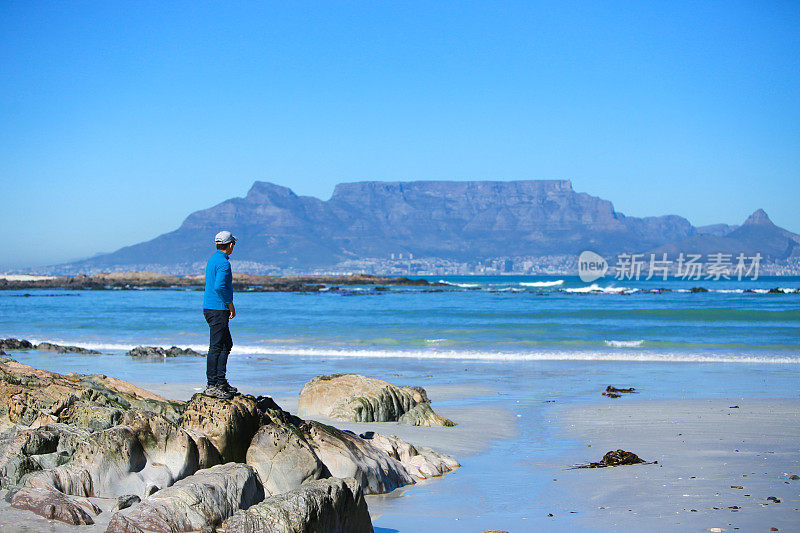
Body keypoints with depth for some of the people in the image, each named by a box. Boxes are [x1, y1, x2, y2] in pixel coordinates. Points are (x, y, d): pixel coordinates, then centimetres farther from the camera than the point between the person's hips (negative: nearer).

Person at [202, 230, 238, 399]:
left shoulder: (212, 260, 17)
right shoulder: (223, 263, -15)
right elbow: (219, 287, -25)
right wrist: (230, 304, -15)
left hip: (209, 308, 10)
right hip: (218, 309, -10)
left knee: (227, 344, 16)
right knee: (216, 347, -8)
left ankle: (221, 382, 19)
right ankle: (211, 386, -7)